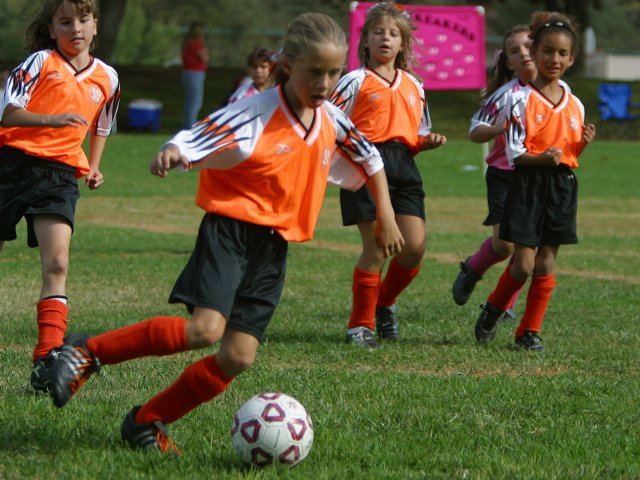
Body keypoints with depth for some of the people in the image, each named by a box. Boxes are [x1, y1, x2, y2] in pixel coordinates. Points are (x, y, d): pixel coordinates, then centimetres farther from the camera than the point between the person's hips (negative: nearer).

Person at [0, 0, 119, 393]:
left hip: (60, 174, 2)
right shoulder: (41, 62, -3)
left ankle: (47, 360, -21)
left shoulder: (106, 77, 11)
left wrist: (93, 168, 16)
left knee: (57, 264, -15)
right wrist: (54, 120, -27)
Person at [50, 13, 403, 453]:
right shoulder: (255, 115, -15)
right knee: (205, 328, -26)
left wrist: (386, 217, 23)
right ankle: (89, 352, -12)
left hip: (275, 247, 6)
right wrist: (170, 154, -43)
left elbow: (370, 160, 23)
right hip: (230, 229, -6)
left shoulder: (332, 122, 4)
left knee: (238, 357, -3)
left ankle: (147, 421, 12)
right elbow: (192, 141, -21)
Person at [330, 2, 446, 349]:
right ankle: (360, 325, 5)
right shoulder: (356, 82, 2)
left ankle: (385, 303, 23)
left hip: (403, 166, 5)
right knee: (377, 248, -9)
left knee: (415, 247, -4)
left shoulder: (413, 85, 18)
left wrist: (429, 141, 5)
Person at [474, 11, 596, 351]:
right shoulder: (522, 100, -6)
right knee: (523, 265, -6)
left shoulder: (575, 105, 9)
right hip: (528, 184, -4)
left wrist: (583, 143, -6)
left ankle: (529, 331, 13)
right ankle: (492, 311, 20)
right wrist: (543, 157, -26)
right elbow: (515, 154, -9)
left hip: (562, 186, 4)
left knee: (546, 264, 4)